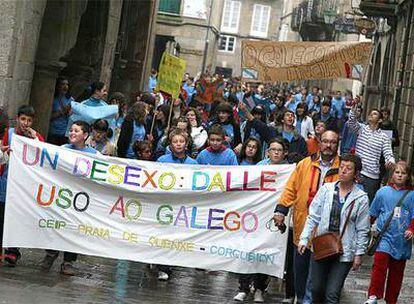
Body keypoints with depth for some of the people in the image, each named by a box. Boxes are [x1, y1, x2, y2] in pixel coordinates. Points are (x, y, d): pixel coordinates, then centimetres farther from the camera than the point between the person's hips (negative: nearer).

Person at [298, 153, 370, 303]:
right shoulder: (326, 189, 1)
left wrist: (359, 254, -1)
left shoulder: (361, 198, -4)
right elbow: (313, 217, 4)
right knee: (316, 290, 10)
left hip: (344, 252, -3)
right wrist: (304, 239, -3)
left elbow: (362, 230, 1)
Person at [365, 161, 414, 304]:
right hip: (385, 236, -1)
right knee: (379, 264, -19)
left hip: (402, 239, 1)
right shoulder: (383, 192, 4)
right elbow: (373, 213, 13)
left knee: (397, 271, 9)